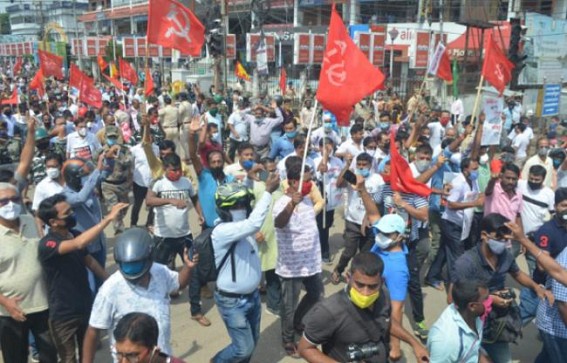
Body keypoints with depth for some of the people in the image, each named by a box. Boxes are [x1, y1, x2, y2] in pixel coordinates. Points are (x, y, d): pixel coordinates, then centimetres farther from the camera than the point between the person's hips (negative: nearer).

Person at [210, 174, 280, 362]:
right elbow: (254, 223, -37)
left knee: (253, 341, 20)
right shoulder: (221, 231, -27)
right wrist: (268, 191, -34)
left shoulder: (243, 226, 1)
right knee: (244, 347, 3)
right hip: (232, 301, -8)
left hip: (252, 295, 8)